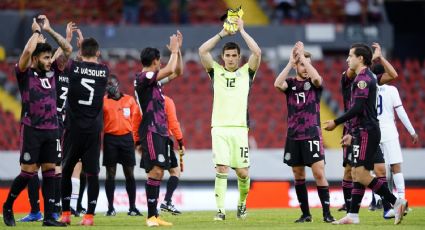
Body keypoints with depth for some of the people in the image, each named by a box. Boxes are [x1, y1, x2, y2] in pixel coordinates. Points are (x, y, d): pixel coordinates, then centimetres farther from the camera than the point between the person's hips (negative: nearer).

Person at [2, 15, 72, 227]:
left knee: (49, 171, 2)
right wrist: (36, 31, -8)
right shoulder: (25, 74, -3)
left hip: (51, 130, 5)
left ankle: (49, 217, 3)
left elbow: (68, 50, 11)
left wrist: (49, 30, 7)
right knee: (28, 172, -5)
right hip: (32, 129, -5)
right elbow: (27, 51, -21)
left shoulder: (52, 72, 11)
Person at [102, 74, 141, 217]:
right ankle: (110, 208, 4)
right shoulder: (103, 101, 5)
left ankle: (132, 208, 5)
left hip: (127, 137, 1)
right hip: (110, 139, -1)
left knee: (129, 173, 2)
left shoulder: (130, 100, 9)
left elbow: (135, 121, 9)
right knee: (110, 174, 1)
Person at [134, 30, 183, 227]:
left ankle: (154, 216, 10)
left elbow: (177, 73, 26)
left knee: (158, 172, 8)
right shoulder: (143, 77, -10)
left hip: (159, 131, 10)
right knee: (155, 170, -17)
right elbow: (171, 70, -18)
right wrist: (174, 51, -2)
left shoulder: (152, 79, 18)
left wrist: (178, 50, 18)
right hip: (151, 131, -10)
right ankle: (151, 216, -20)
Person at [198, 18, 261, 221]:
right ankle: (220, 210, -10)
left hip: (239, 128, 0)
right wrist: (222, 33, 2)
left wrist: (242, 31, 1)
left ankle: (242, 204, 23)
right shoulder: (216, 71, 11)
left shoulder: (246, 72, 11)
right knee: (221, 169, -11)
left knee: (243, 172, -2)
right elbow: (202, 50, 0)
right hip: (219, 128, 0)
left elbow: (257, 52, -4)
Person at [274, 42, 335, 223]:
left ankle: (327, 213, -11)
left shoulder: (314, 83, 3)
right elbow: (277, 84, -14)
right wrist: (291, 62, -17)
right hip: (293, 136, 3)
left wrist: (302, 55, -18)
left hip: (312, 135, -3)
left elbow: (317, 78, -21)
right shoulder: (290, 83, 7)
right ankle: (306, 214, 13)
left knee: (319, 173, -12)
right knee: (298, 175, 5)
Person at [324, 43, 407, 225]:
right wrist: (352, 133, 26)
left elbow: (358, 108, -20)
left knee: (361, 175, -14)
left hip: (366, 133, -10)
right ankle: (352, 215, 9)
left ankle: (396, 202, -14)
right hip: (363, 133, 10)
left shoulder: (363, 78, -13)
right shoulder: (366, 77, 19)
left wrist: (336, 122, -14)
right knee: (356, 173, 8)